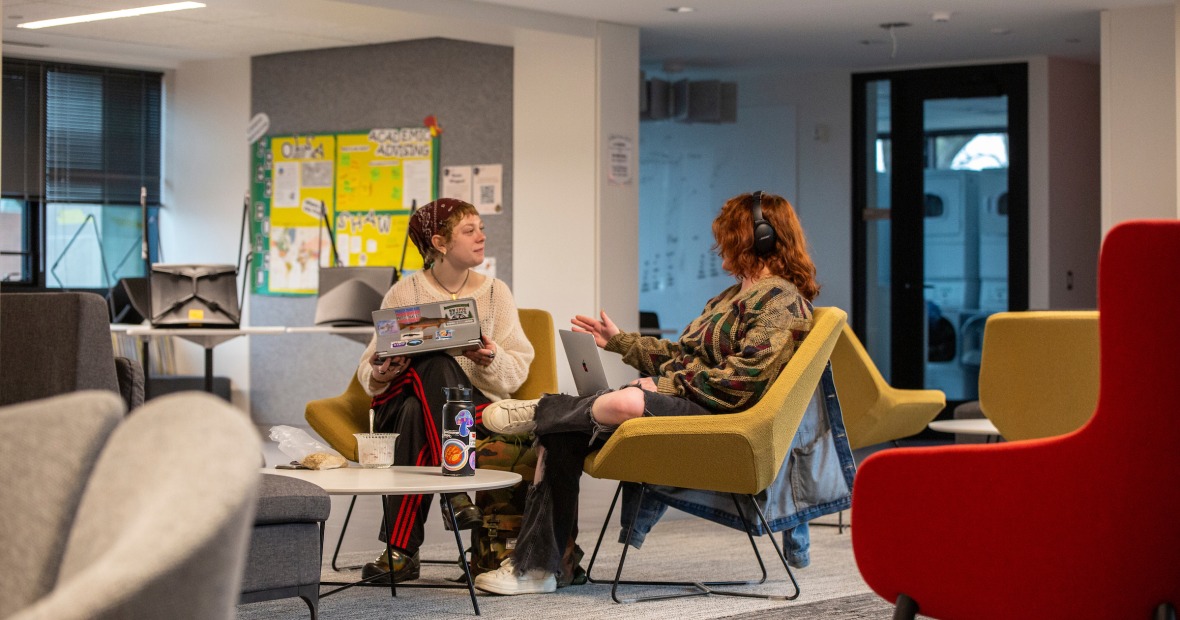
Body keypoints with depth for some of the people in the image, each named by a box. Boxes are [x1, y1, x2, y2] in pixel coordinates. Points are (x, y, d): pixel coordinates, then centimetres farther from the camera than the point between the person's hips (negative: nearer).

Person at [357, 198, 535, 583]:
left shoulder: (495, 293, 11)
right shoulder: (403, 294, 6)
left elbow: (518, 368, 5)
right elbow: (368, 372, 6)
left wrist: (492, 361, -18)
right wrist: (382, 373, -19)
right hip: (401, 404, 0)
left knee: (425, 400, -36)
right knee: (435, 363, -35)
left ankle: (402, 549, -37)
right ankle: (458, 490, -38)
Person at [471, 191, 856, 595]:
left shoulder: (780, 300, -8)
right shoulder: (733, 296, 26)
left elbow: (740, 383, -19)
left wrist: (665, 385, -14)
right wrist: (618, 341, 28)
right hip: (677, 401, 10)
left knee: (624, 402, -38)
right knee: (560, 438, -7)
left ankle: (536, 411, -6)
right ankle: (533, 566, -7)